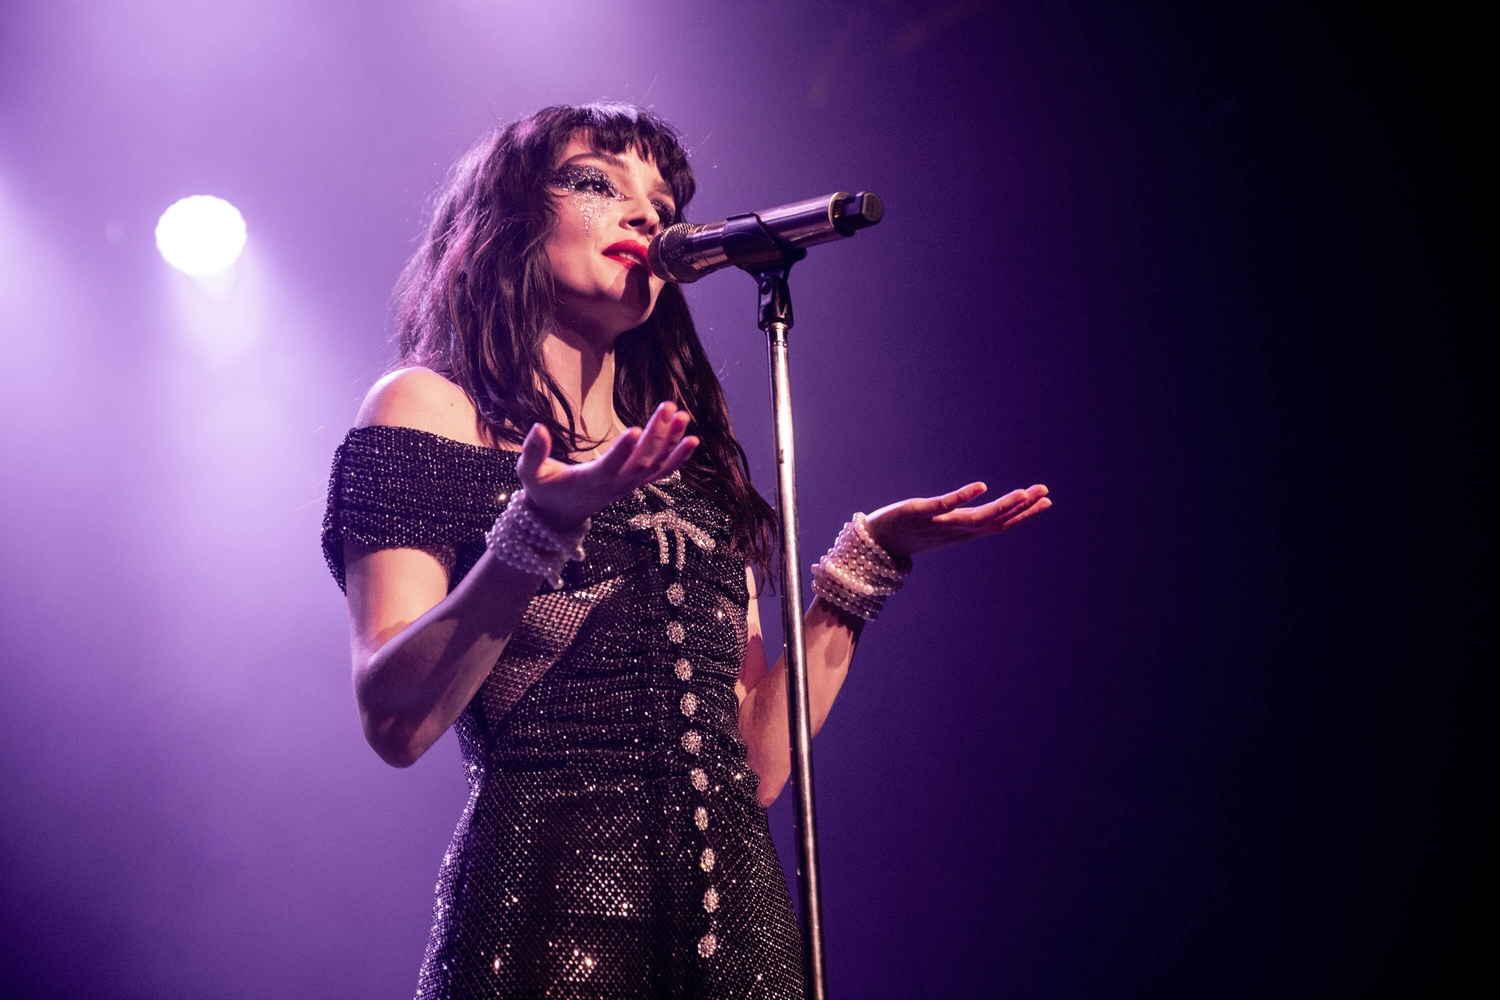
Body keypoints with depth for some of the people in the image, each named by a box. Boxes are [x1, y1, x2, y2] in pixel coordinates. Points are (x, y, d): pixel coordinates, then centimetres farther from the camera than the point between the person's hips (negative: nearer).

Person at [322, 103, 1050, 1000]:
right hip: (549, 927, -4)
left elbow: (758, 765, 9)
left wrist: (867, 560, 7)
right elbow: (396, 722, -10)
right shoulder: (431, 407, 2)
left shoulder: (693, 465, 15)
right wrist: (537, 530, -22)